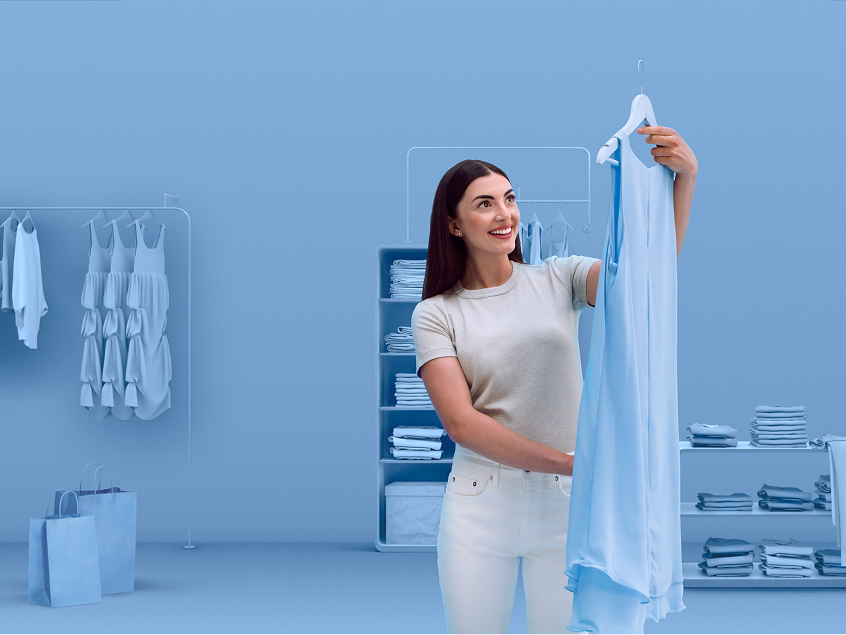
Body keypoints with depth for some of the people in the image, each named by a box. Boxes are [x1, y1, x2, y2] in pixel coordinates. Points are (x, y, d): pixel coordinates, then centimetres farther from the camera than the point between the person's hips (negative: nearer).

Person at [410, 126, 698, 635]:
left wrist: (685, 177, -29)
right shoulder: (435, 315, 0)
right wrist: (570, 462, -20)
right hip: (480, 502, 0)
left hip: (566, 499, 1)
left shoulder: (558, 279, 4)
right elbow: (461, 422, -10)